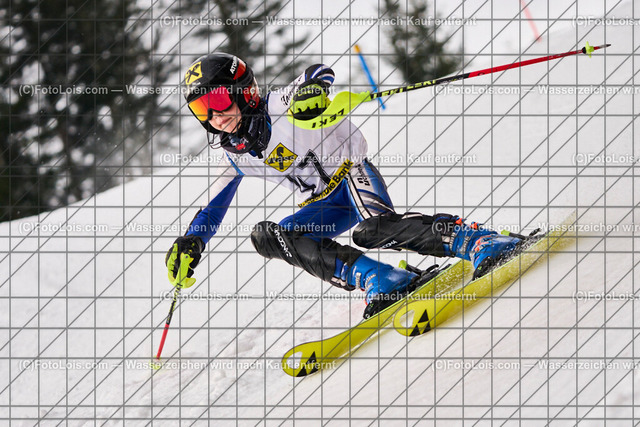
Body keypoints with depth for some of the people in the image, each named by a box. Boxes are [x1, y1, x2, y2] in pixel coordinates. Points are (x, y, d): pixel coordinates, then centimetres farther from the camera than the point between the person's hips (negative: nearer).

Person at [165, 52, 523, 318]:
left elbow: (320, 73, -25)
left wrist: (312, 88, -47)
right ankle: (379, 280, -28)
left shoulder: (278, 108, -13)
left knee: (373, 229, -35)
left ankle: (483, 242, -37)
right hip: (325, 206, 8)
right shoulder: (235, 154, 6)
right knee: (268, 236, -16)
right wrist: (191, 244, 5)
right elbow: (212, 209, 17)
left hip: (350, 170, -7)